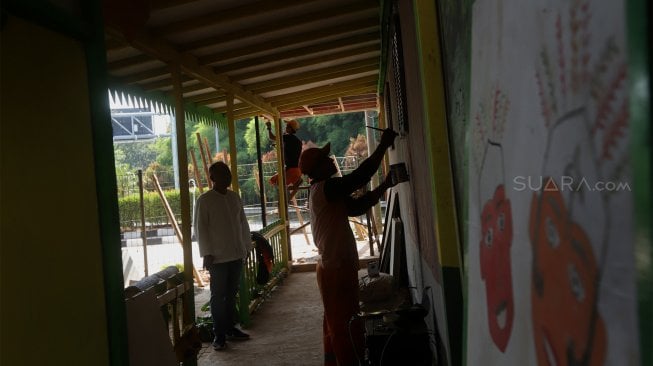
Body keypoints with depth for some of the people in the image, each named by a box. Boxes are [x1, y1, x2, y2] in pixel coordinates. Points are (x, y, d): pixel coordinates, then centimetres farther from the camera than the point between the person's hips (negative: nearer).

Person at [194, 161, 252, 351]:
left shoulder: (234, 197, 9)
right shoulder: (204, 200, -8)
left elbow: (243, 223, 14)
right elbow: (200, 228, -9)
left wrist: (247, 246, 12)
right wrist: (206, 253, -13)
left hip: (236, 254, 5)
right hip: (217, 256, -5)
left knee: (231, 294, 13)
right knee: (218, 296, 1)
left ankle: (230, 328, 25)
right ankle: (219, 334, 9)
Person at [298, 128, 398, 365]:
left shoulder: (327, 191, 14)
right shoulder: (325, 188, -17)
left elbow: (356, 207, 13)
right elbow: (360, 176, -22)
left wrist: (384, 186, 8)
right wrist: (383, 145, -14)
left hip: (335, 267, 10)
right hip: (336, 269, -10)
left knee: (336, 324, 19)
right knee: (345, 327, -4)